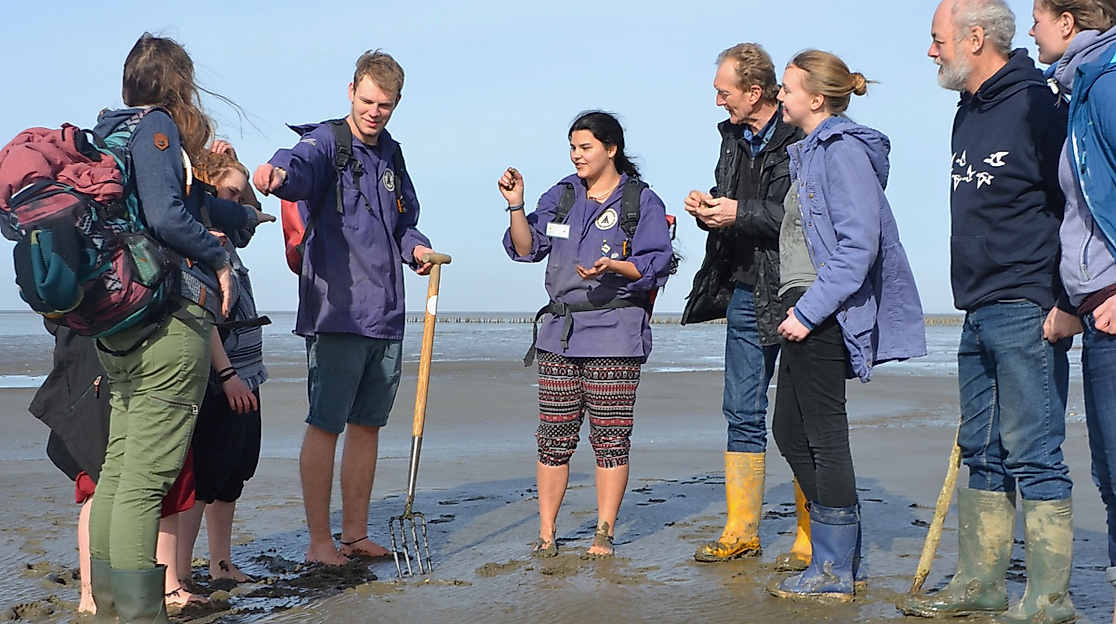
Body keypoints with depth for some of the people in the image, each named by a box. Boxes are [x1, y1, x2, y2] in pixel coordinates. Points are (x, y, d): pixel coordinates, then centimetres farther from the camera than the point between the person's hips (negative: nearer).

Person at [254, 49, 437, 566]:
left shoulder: (391, 155, 16)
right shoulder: (327, 142, -5)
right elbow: (302, 163, -29)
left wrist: (415, 247, 8)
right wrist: (278, 173, -52)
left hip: (386, 315, 7)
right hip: (336, 311, -7)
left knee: (367, 425, 13)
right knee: (326, 425, -2)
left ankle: (356, 534, 23)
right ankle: (319, 540, 7)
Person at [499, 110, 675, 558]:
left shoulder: (643, 202, 2)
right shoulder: (560, 197, 15)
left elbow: (655, 266, -5)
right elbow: (527, 248, 11)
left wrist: (614, 266, -21)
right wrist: (516, 206, -2)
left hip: (615, 333, -4)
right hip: (559, 333, 4)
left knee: (610, 437, -1)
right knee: (554, 435, 4)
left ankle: (604, 533, 9)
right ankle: (546, 532, 12)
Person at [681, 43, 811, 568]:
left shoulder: (803, 139, -13)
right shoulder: (734, 137, 14)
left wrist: (741, 213, -18)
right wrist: (709, 210, 4)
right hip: (745, 294, 8)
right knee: (743, 413, 11)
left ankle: (811, 538, 9)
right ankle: (741, 531, 20)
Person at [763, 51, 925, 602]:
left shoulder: (843, 151, -12)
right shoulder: (809, 152, 19)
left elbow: (859, 243, -20)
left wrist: (810, 309, -22)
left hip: (825, 314, -11)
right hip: (806, 310, 11)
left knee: (824, 434, -4)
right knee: (790, 430, 12)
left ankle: (835, 571, 5)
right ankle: (845, 557, 21)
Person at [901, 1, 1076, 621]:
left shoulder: (1036, 106, -11)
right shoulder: (969, 115, 16)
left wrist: (1067, 302, -16)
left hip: (1028, 314, -9)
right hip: (979, 315, 9)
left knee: (1033, 455, -5)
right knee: (983, 454, 13)